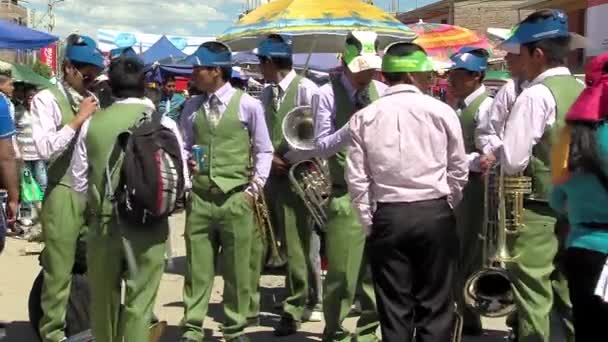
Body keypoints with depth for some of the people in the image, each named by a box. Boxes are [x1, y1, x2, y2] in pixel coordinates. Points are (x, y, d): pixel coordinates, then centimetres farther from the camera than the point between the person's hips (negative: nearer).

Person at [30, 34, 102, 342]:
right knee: (59, 271, 4)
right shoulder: (47, 100, -7)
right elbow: (45, 148, -18)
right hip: (64, 194, -6)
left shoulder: (93, 100, 11)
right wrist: (79, 118, -16)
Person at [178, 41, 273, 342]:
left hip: (236, 199, -2)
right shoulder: (192, 108, 8)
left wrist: (254, 189, -3)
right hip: (199, 198, 2)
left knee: (236, 268, 6)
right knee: (197, 267, 4)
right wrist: (185, 162, -8)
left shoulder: (248, 105, -1)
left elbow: (264, 151, 4)